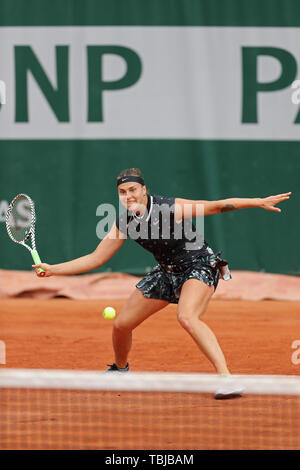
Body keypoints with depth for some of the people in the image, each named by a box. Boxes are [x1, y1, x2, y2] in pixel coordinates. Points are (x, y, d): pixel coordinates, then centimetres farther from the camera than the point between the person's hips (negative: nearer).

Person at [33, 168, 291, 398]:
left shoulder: (171, 208, -24)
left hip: (200, 265, -7)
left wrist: (259, 202, -31)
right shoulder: (124, 224, -6)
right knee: (121, 324, 8)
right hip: (168, 272, 7)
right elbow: (95, 258, 2)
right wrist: (53, 269, -4)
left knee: (187, 317, -36)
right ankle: (120, 369, 41)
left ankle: (226, 378, -41)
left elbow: (217, 206, -24)